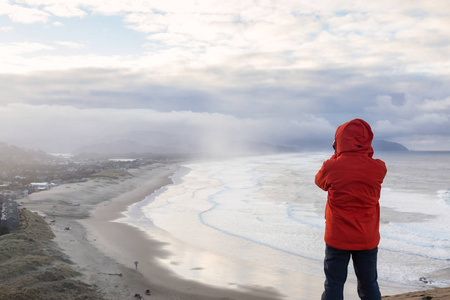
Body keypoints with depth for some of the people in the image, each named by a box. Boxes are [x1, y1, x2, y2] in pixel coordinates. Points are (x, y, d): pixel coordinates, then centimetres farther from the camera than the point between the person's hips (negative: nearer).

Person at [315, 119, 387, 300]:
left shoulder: (331, 167, -16)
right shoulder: (378, 168, -11)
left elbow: (319, 181, 6)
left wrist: (336, 157, 12)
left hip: (337, 238, -1)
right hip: (367, 238, 2)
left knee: (333, 285, 11)